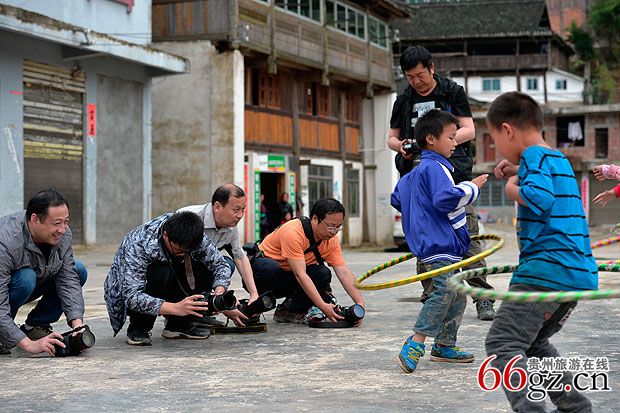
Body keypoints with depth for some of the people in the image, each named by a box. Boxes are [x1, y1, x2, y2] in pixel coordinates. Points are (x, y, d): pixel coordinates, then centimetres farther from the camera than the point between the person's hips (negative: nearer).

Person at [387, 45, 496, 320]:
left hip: (453, 171, -3)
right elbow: (392, 138, 21)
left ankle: (483, 298, -9)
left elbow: (469, 130, 1)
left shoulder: (452, 92, 7)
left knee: (467, 234, -11)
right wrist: (401, 146, -3)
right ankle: (431, 298, 7)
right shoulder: (403, 101, 17)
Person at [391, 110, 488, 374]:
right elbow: (445, 198, -26)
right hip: (438, 245, -11)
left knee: (457, 293, 14)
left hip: (444, 245, 11)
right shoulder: (434, 167, -12)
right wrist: (472, 187, -13)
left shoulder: (416, 172, 21)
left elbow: (397, 198, 30)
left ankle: (445, 346, 21)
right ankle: (414, 346, -25)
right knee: (444, 290, -22)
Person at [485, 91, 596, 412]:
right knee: (534, 343, 25)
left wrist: (513, 188, -6)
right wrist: (519, 173, 24)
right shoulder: (560, 158, 20)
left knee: (502, 344, -12)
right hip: (580, 273, 10)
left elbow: (539, 198, -25)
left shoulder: (534, 155, -7)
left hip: (546, 271, -10)